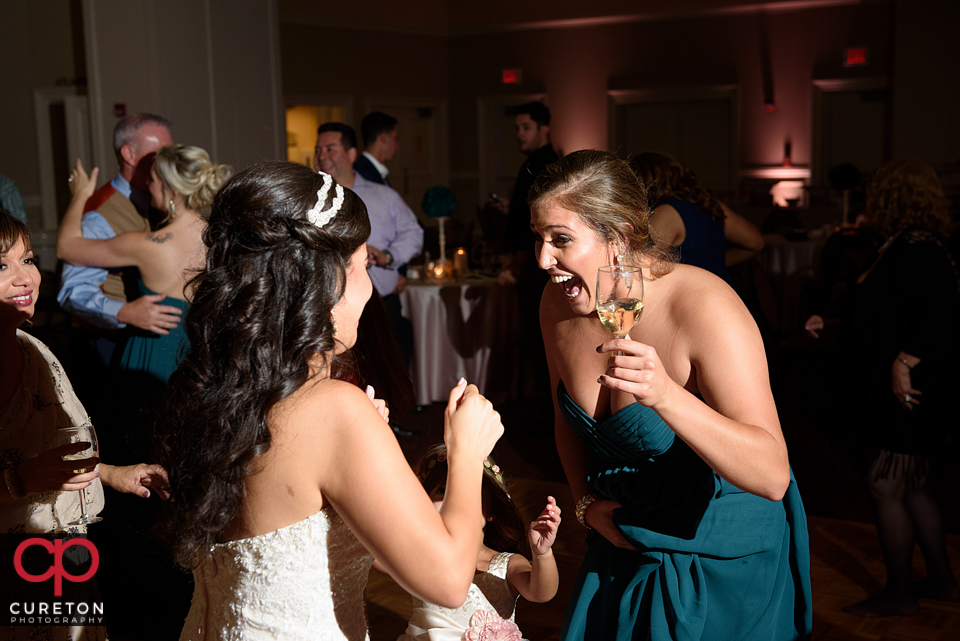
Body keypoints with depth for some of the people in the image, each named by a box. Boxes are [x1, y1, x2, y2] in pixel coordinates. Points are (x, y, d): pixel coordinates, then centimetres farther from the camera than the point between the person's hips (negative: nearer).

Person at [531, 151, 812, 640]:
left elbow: (772, 476, -35)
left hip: (723, 556, -5)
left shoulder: (705, 310, -29)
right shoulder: (557, 304, -9)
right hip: (626, 540, 6)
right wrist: (587, 501, -3)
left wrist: (665, 394, -46)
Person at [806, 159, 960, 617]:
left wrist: (903, 363, -28)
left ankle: (899, 593, 9)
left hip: (912, 395, -10)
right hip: (901, 395, 10)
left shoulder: (917, 250, -18)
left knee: (886, 487, -3)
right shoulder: (903, 247, 13)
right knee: (914, 489, 17)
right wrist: (830, 325, 23)